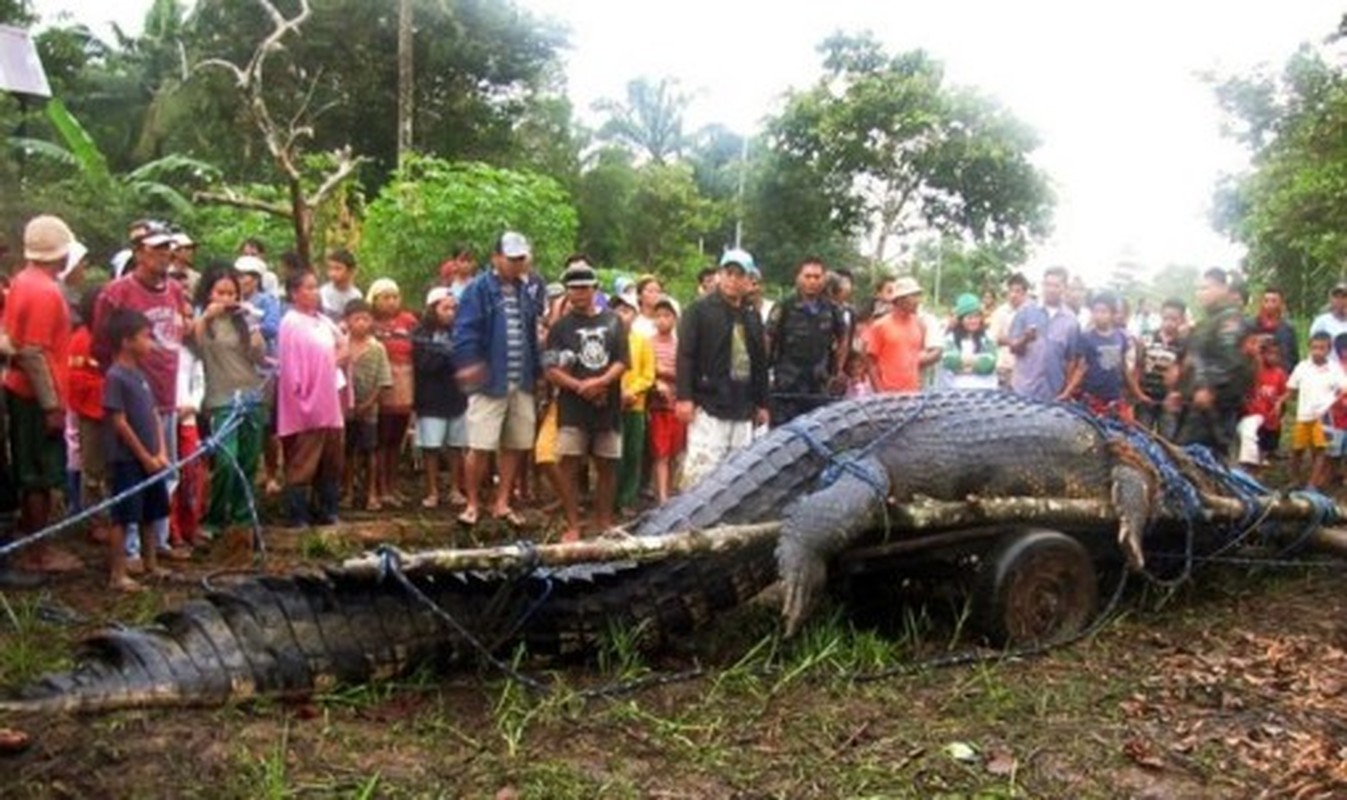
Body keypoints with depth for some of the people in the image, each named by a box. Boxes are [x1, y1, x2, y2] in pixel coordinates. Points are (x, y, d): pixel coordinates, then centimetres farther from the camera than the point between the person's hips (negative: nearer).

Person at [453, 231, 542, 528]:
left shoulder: (525, 291, 14)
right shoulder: (479, 289, -5)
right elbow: (465, 330, -12)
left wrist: (537, 371, 19)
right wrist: (469, 363, -25)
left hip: (521, 383, 6)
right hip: (491, 381, -6)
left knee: (516, 445, 10)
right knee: (481, 446, -4)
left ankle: (502, 502, 21)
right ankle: (473, 503, 11)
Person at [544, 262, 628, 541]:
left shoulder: (612, 322, 9)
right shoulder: (561, 327, 4)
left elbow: (622, 361, 3)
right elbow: (551, 370, -3)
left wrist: (600, 382, -14)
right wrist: (580, 386, -15)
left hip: (608, 406, 2)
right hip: (572, 407, -2)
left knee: (607, 466, 8)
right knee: (570, 465, -4)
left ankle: (604, 523, 20)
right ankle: (573, 526, 3)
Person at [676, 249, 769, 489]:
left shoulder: (752, 317, 17)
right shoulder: (699, 310, -1)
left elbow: (760, 363, 21)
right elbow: (685, 355, -8)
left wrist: (762, 403, 18)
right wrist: (684, 397, -15)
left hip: (743, 409, 6)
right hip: (708, 405, -6)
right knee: (702, 466, -12)